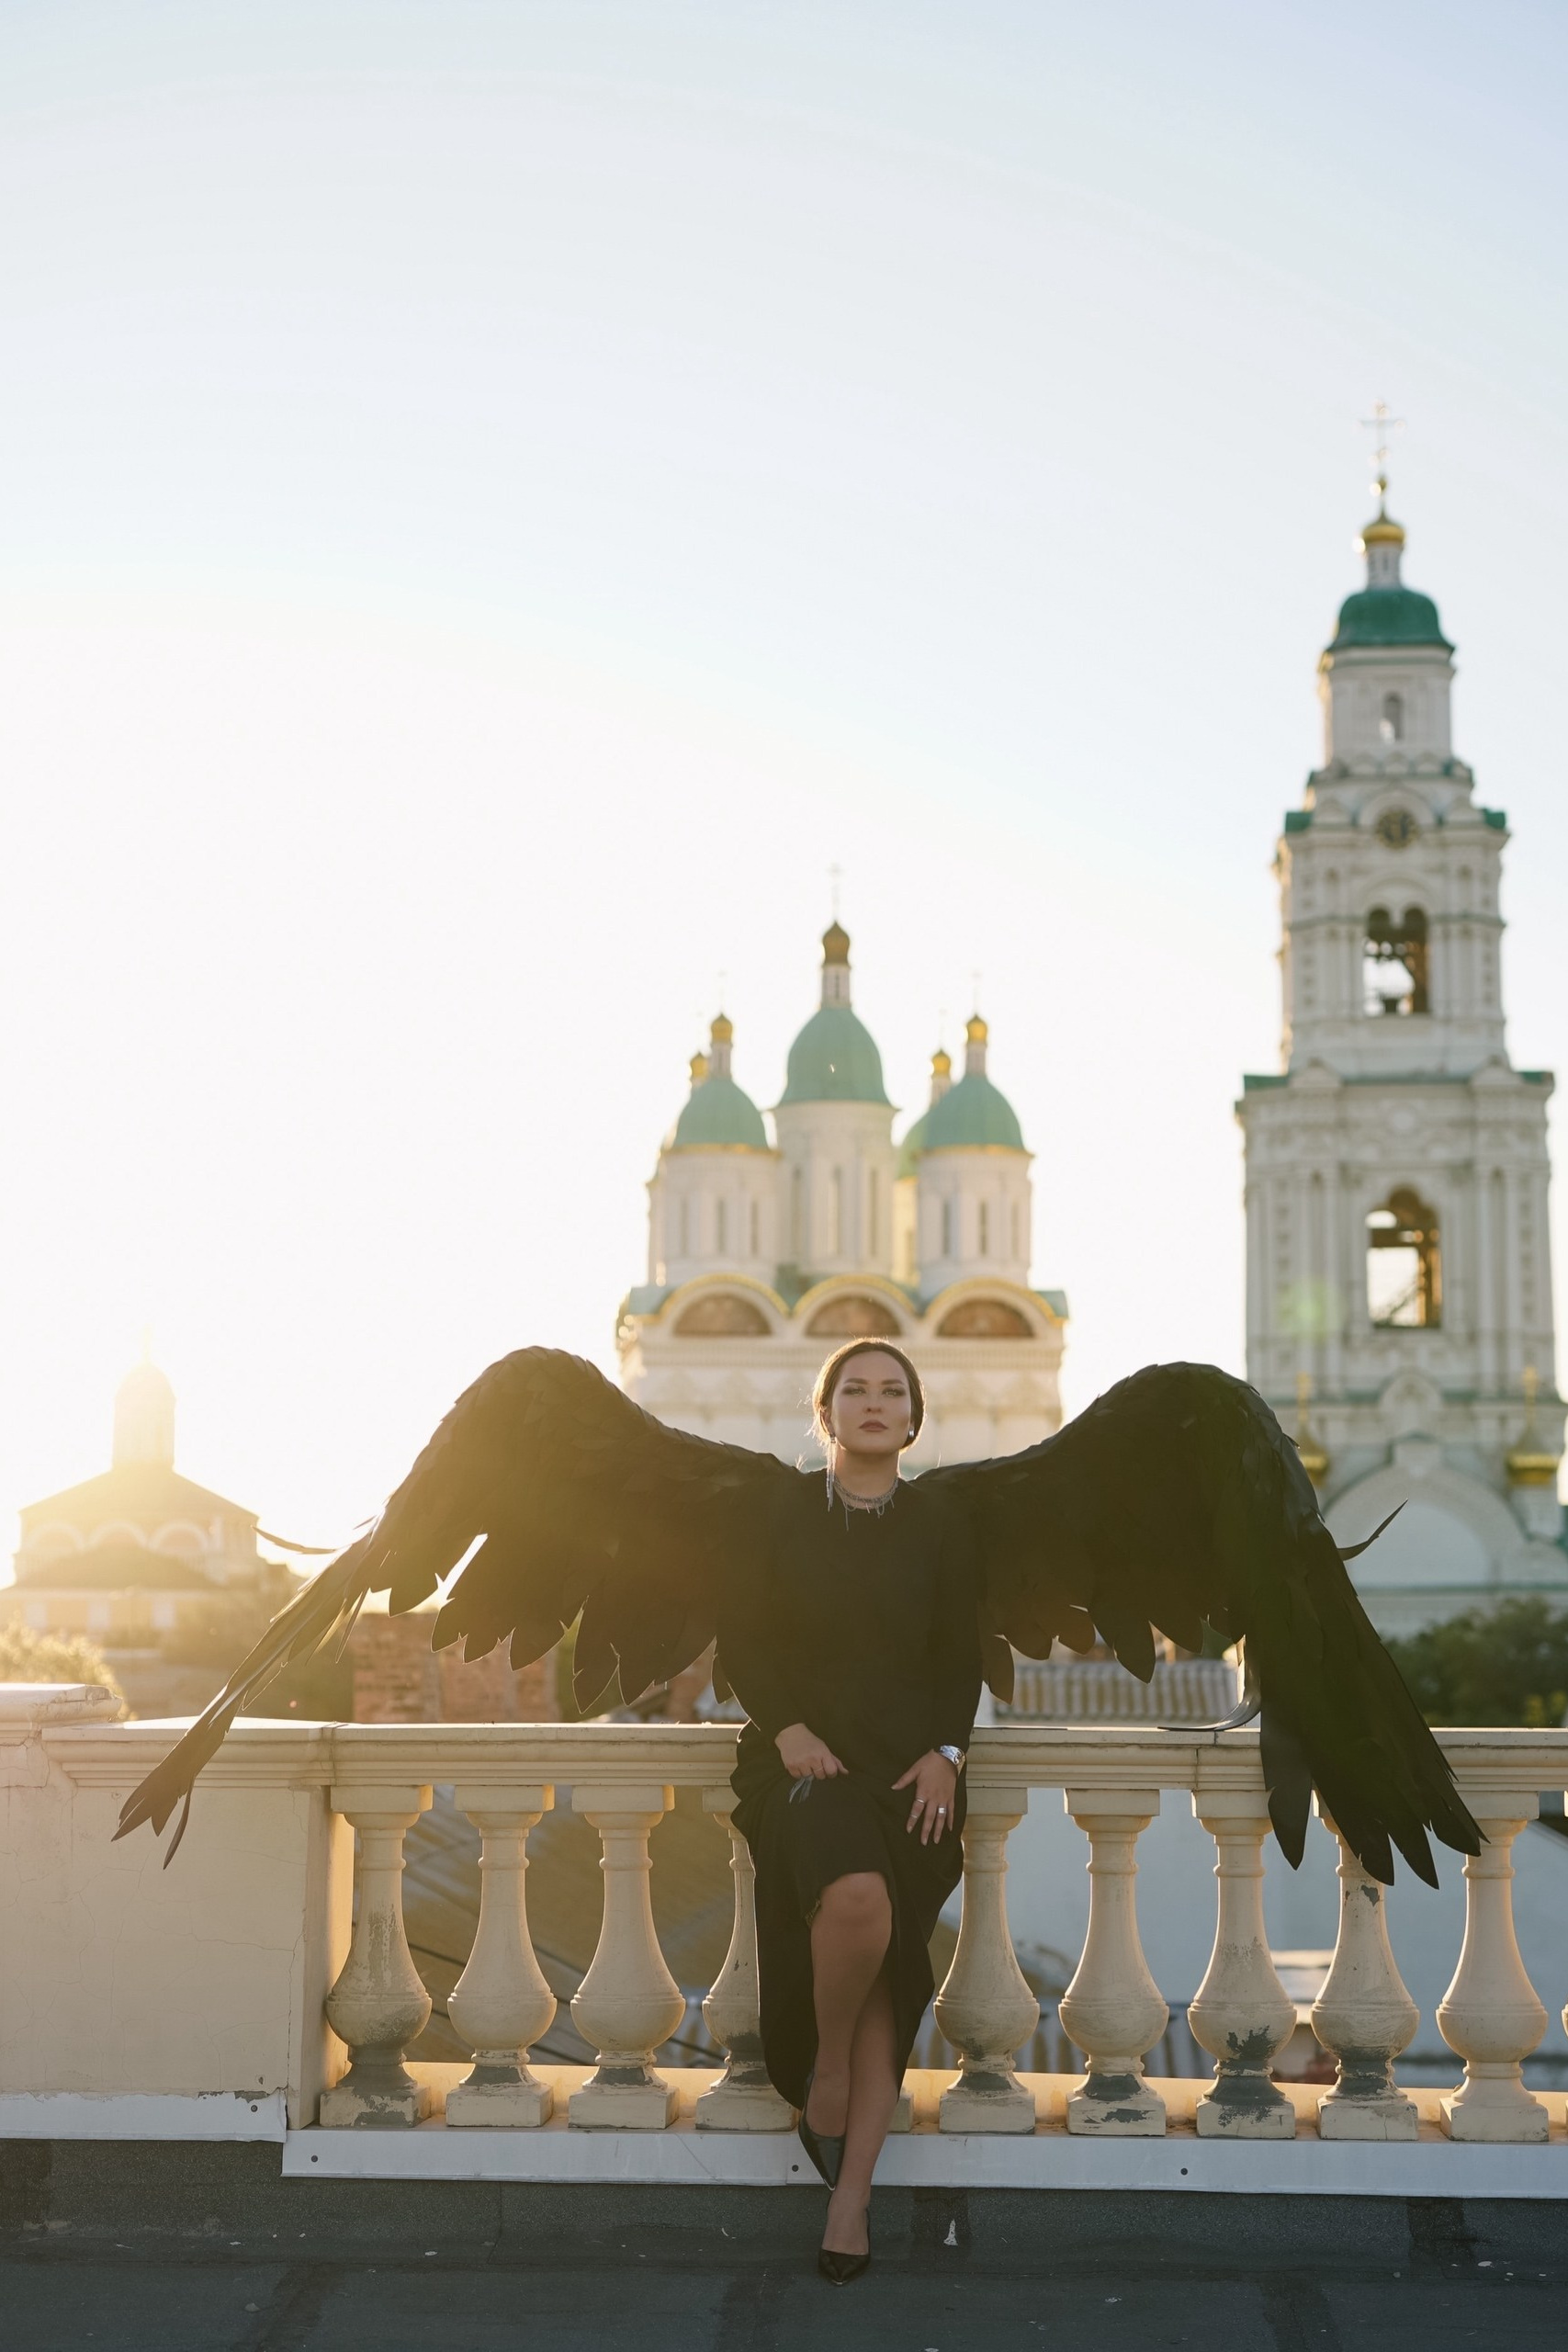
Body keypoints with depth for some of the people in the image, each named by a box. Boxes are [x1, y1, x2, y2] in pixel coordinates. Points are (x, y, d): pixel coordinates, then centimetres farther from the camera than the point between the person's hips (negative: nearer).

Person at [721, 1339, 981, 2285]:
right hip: (803, 1754, -1)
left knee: (888, 1971, -13)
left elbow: (962, 1659, 10)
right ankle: (826, 2069, -4)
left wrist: (946, 1753, -6)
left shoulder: (942, 1525, 10)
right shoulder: (781, 1513, 7)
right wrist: (789, 1730, -10)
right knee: (857, 1897, -32)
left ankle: (852, 2194, -7)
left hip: (911, 1761, 2)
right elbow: (742, 1641, 5)